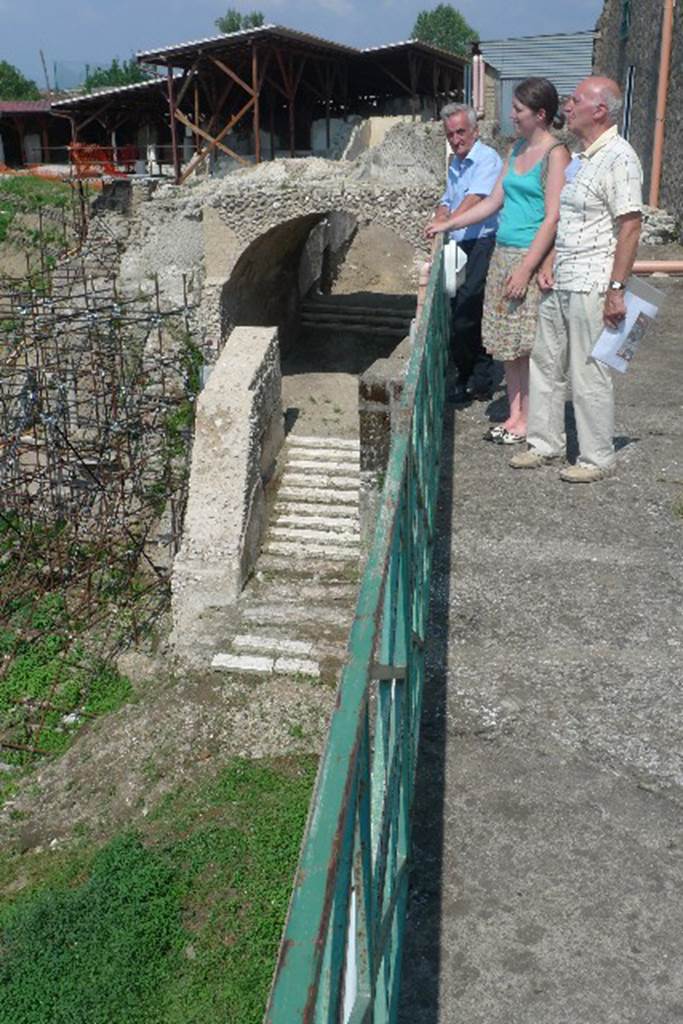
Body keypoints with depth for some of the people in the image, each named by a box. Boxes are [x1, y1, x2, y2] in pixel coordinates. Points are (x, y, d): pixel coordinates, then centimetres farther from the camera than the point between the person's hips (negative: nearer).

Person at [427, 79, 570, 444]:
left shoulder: (555, 154, -10)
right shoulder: (516, 150, 14)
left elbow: (553, 218, -16)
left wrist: (526, 268, -20)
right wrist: (447, 224, 19)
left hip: (532, 258, -8)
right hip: (503, 254, 8)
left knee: (528, 344, -2)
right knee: (508, 344, 9)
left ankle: (528, 421, 7)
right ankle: (514, 414, 18)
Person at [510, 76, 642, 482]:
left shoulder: (618, 158, -13)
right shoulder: (580, 157, 16)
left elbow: (630, 227, -18)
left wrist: (617, 289, -21)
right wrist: (549, 262, 11)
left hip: (591, 287, -9)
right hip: (560, 282, 9)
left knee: (589, 374, -2)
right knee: (546, 364, 14)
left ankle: (598, 458, 11)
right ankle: (546, 443, 27)